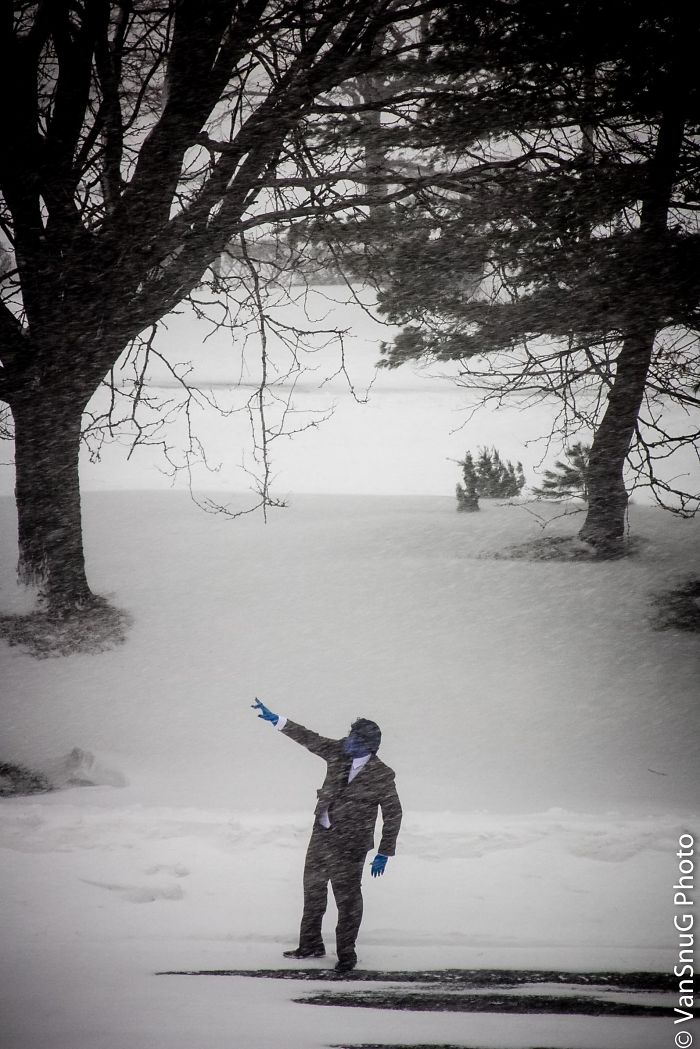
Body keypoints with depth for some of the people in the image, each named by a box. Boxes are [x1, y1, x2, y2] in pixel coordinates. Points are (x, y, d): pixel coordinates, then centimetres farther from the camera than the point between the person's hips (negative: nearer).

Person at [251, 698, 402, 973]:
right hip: (321, 837, 6)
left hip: (350, 846, -6)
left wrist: (384, 853, -7)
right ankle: (310, 945, 33)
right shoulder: (338, 753, -2)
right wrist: (276, 720, 4)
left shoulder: (381, 776, -14)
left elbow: (393, 814, -8)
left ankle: (346, 954, 13)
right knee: (313, 891, 17)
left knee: (348, 899, -1)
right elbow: (309, 738, 6)